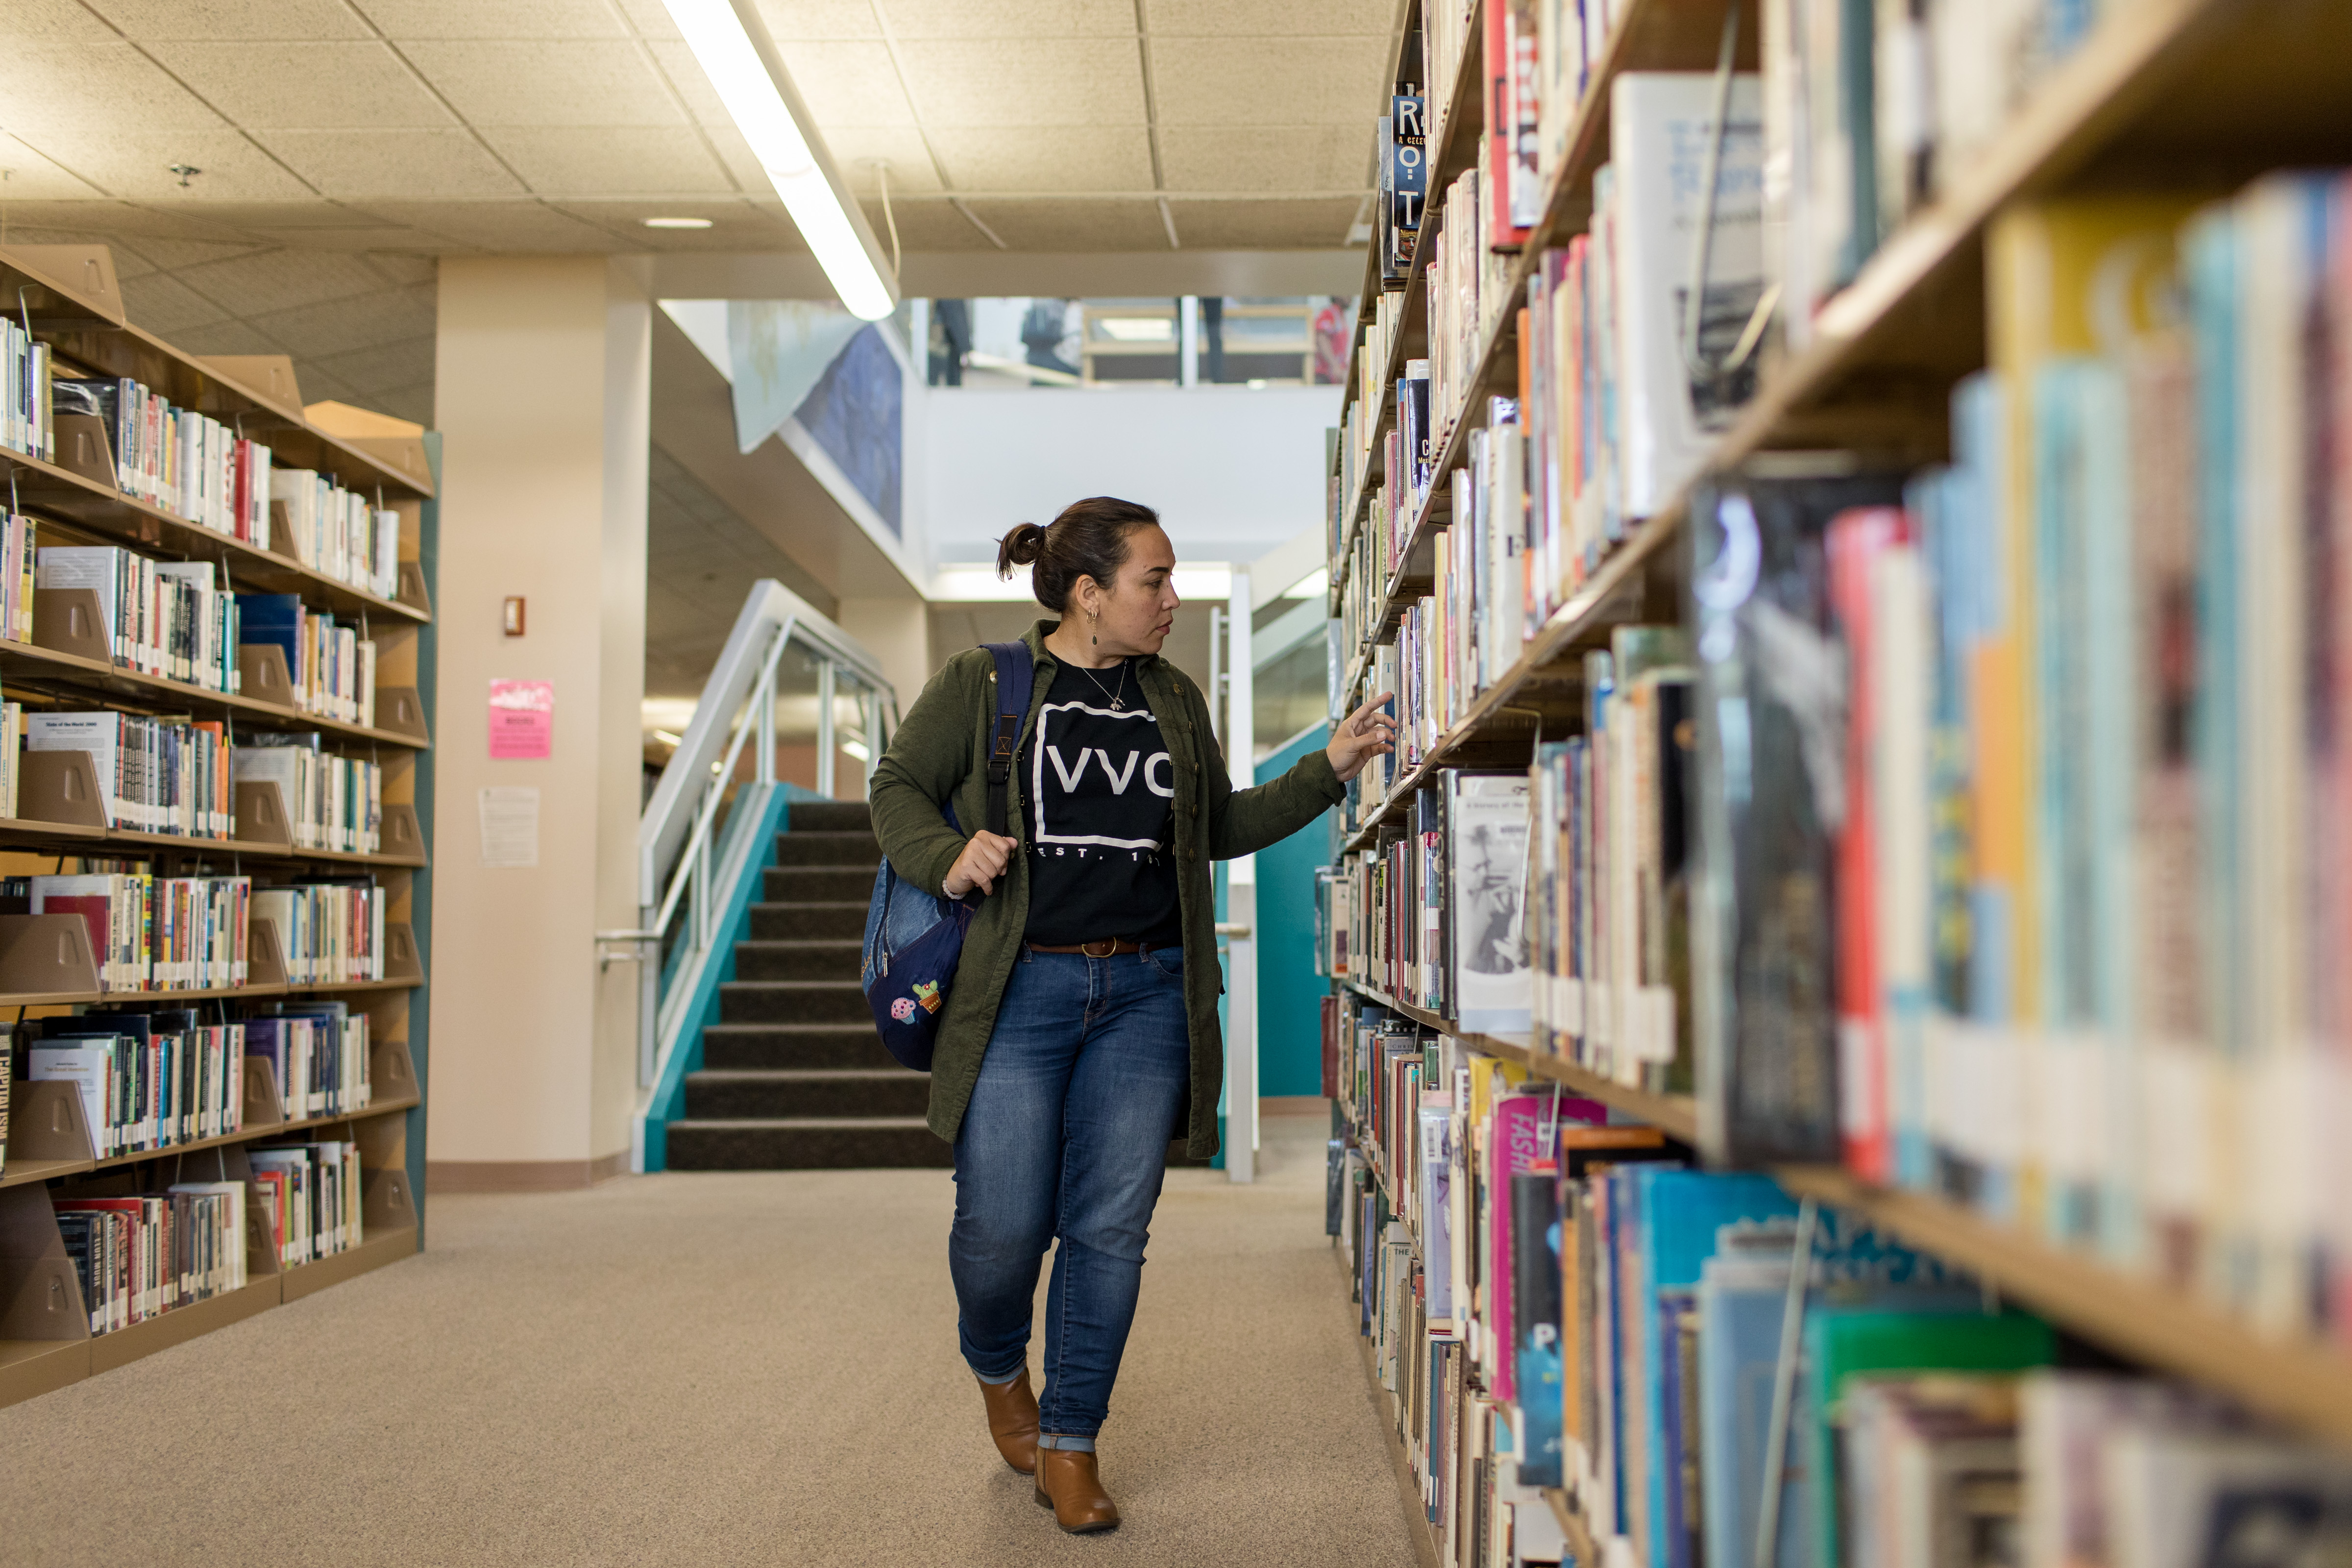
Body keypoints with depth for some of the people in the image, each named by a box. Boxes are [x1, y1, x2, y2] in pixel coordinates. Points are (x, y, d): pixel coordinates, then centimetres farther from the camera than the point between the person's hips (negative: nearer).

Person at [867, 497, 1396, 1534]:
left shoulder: (1174, 700, 14)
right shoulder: (981, 683, 1)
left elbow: (1221, 827, 21)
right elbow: (899, 786, 7)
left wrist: (1327, 770, 11)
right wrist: (944, 857, -13)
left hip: (1145, 993, 4)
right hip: (1018, 990, -3)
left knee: (1109, 1226, 2)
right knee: (1001, 1226, -4)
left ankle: (1070, 1447, 16)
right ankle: (998, 1372, 30)